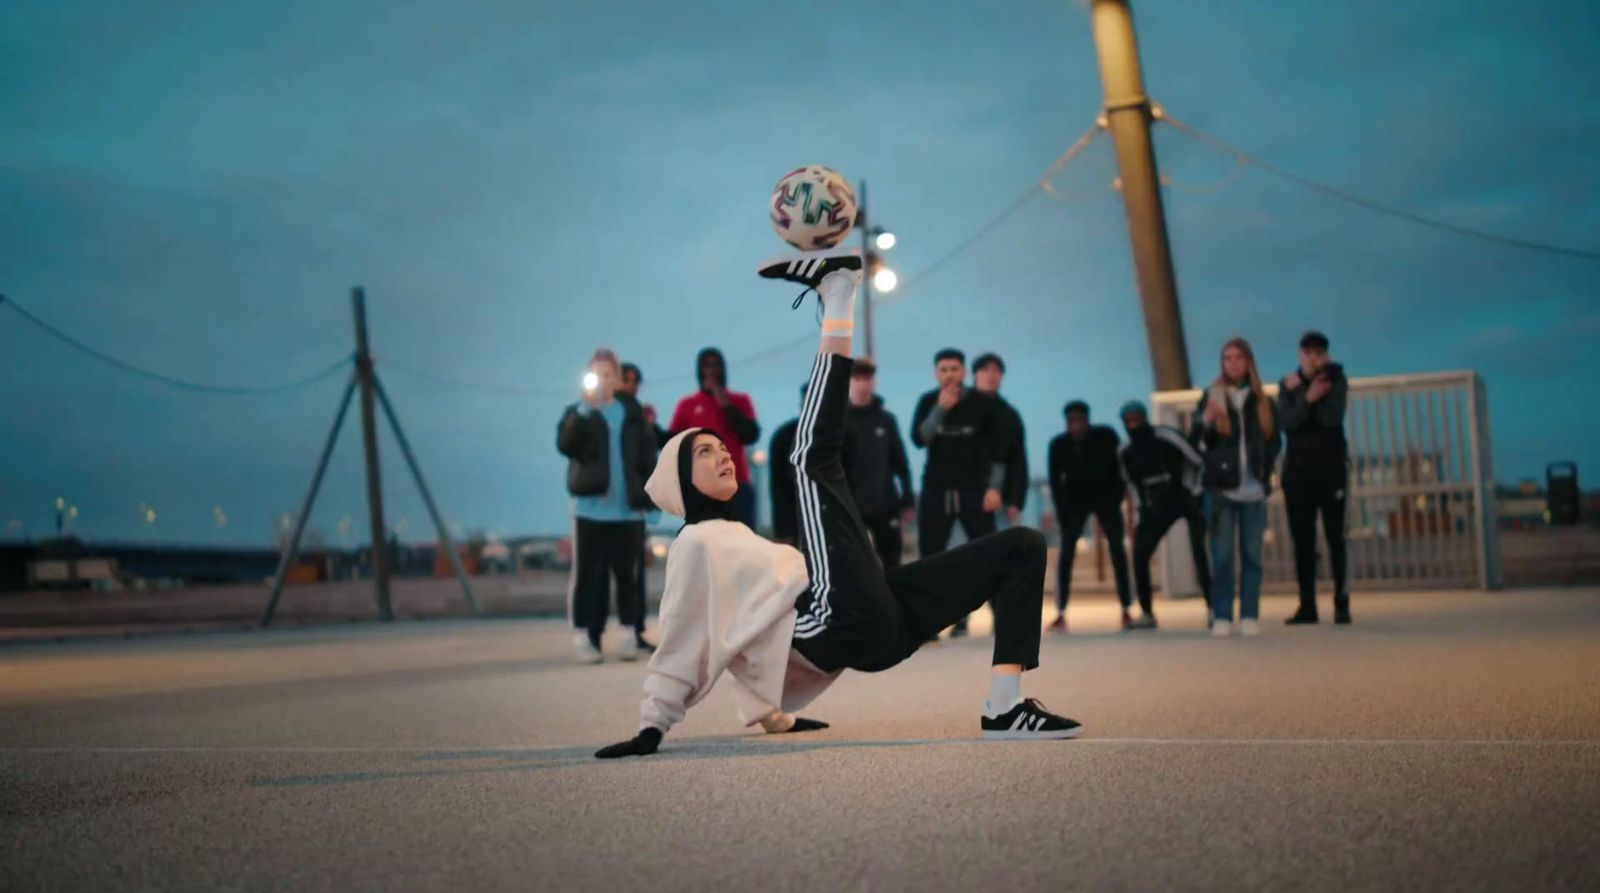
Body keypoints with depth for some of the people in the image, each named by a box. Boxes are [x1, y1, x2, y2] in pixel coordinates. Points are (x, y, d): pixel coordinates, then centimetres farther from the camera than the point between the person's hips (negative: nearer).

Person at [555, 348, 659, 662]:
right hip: (591, 507, -2)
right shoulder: (577, 412, 3)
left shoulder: (632, 411, 10)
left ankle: (629, 636, 13)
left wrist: (649, 495, 2)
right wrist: (584, 410, -23)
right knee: (587, 575, -1)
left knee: (627, 574, 7)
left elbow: (647, 453, 11)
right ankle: (583, 637, 3)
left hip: (628, 510, 2)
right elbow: (565, 445, -15)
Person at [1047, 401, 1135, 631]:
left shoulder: (1105, 437, -20)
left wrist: (1118, 494, -13)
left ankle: (1126, 612, -7)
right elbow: (1055, 480, -11)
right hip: (1075, 499, 0)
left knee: (1116, 547, -10)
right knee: (1067, 550, -11)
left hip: (1105, 496, 0)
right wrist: (1062, 512, -17)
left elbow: (1117, 466, -9)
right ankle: (1061, 614, -8)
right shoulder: (1058, 445, -18)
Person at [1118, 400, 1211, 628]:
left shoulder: (1167, 437, -20)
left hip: (1188, 499, -5)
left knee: (1199, 553, -18)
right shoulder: (1126, 452, -4)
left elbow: (1199, 463, -13)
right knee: (1139, 554, -8)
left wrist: (1196, 496, -16)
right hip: (1159, 506, 5)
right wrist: (1143, 510, 5)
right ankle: (1146, 613, 0)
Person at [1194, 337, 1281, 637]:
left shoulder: (1262, 401, 11)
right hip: (1221, 486, -2)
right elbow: (1198, 441, -1)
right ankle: (1221, 616, -2)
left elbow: (1274, 441, 14)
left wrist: (1264, 469, -1)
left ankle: (1250, 616, 6)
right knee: (1222, 554, -4)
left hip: (1253, 489, 2)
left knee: (1252, 554, 2)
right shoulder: (1212, 397, 5)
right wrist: (1206, 421, -22)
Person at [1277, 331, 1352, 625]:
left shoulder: (1336, 379, 1)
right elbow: (1287, 422, -8)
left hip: (1331, 468, -2)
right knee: (1302, 540, 1)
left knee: (1335, 537, -5)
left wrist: (1301, 392, -11)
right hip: (1297, 469, 2)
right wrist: (1308, 397, -22)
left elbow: (1332, 417, -16)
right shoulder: (1288, 384, 8)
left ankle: (1341, 604, -4)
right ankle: (1307, 605, 3)